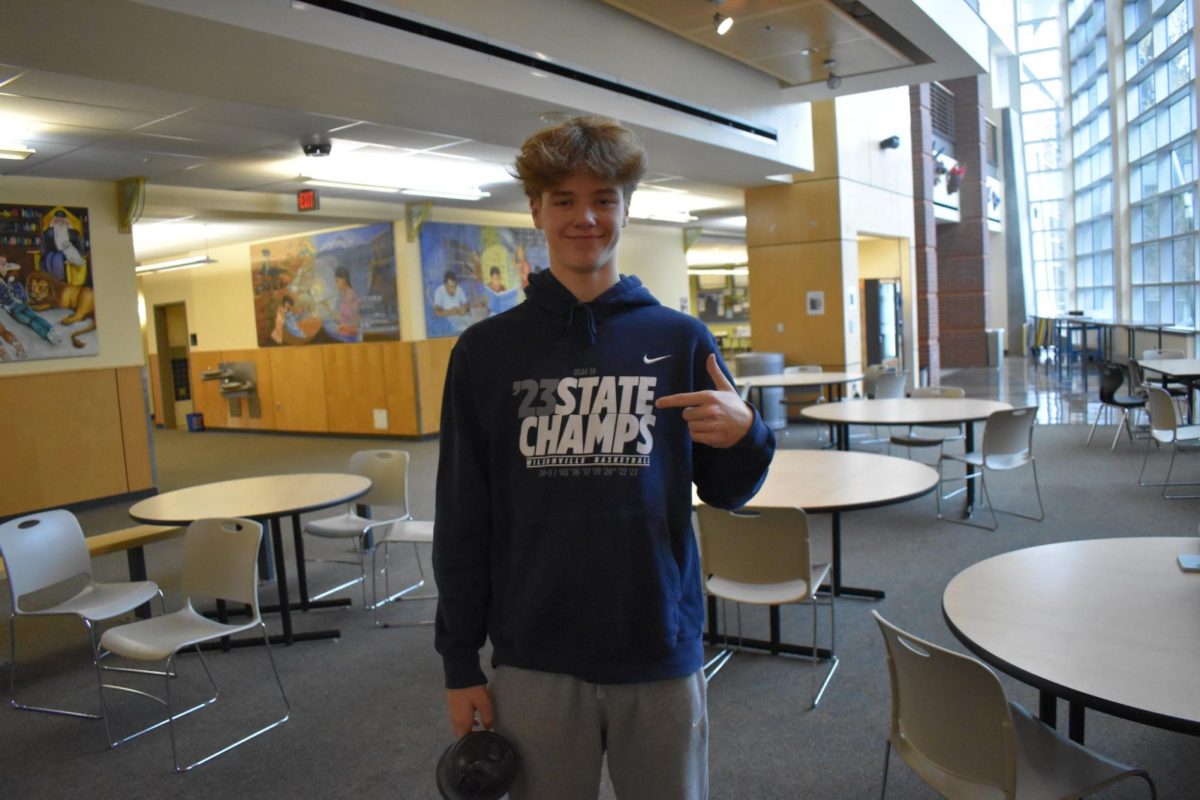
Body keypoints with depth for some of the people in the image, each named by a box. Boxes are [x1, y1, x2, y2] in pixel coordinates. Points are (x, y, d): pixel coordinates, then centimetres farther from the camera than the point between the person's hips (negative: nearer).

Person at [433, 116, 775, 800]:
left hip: (662, 650, 1)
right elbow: (462, 521, 2)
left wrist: (746, 435, -17)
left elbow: (725, 492, 5)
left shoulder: (682, 340, 0)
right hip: (534, 662, 0)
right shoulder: (485, 350, -1)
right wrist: (460, 665, 2)